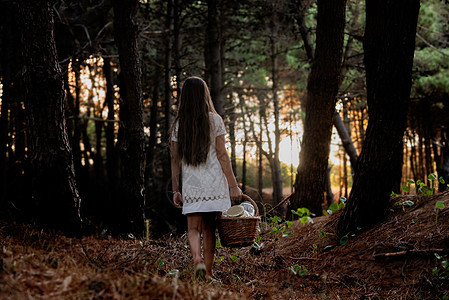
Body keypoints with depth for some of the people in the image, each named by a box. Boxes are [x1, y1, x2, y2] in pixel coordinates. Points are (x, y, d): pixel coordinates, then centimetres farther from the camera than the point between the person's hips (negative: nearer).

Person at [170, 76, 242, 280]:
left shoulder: (178, 124, 3)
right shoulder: (214, 120, -2)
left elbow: (175, 160, 4)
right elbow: (222, 155, -5)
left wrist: (175, 190, 9)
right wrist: (233, 185, -2)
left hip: (191, 185, 1)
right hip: (214, 183, -1)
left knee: (193, 228, 3)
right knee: (209, 229, 8)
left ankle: (197, 258, -24)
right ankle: (208, 273, 12)